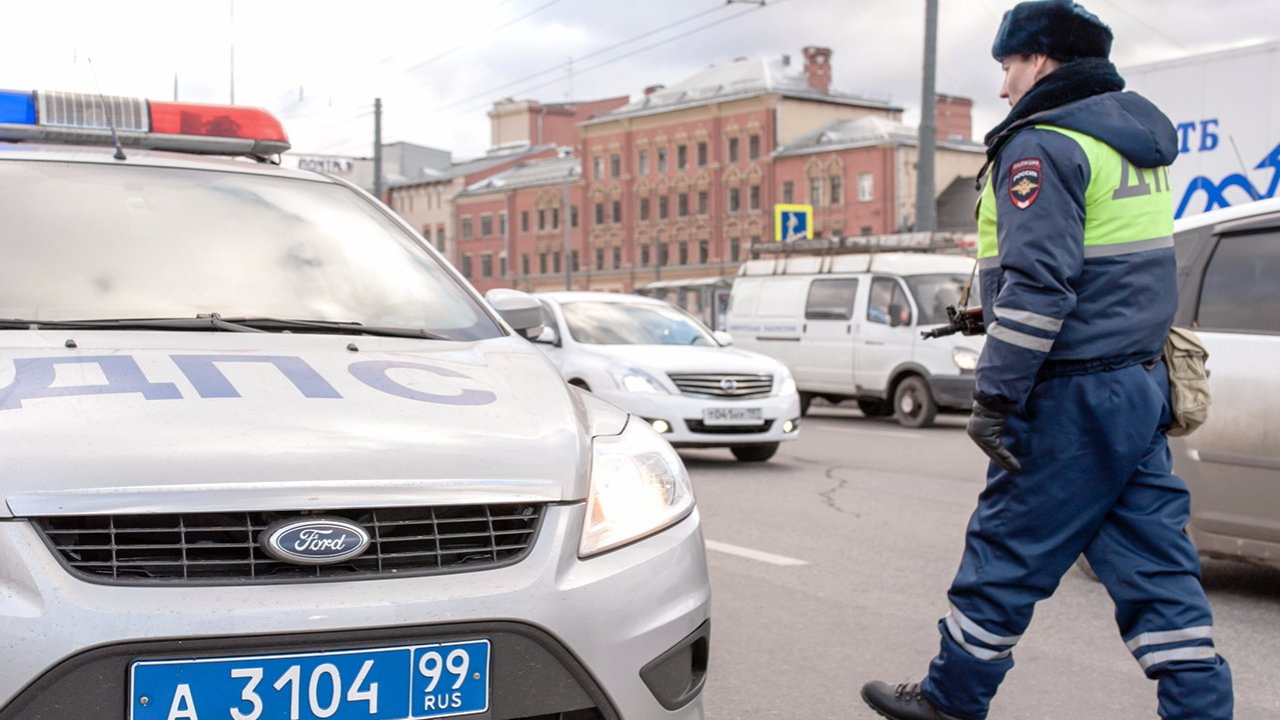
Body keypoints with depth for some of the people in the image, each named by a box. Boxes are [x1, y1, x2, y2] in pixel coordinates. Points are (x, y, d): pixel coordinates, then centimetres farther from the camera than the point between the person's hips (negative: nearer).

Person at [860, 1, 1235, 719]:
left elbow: (1037, 284, -22)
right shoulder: (1140, 133, 18)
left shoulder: (1043, 145, -12)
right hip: (1143, 384, 9)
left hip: (1074, 396, -9)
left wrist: (996, 397, -19)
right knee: (1157, 564, 9)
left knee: (1006, 555, 4)